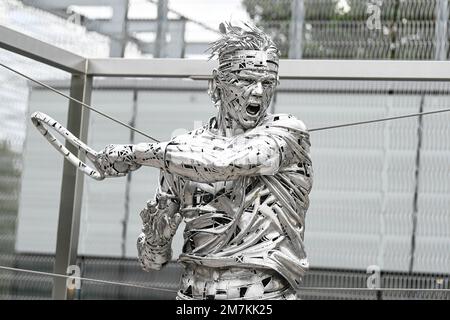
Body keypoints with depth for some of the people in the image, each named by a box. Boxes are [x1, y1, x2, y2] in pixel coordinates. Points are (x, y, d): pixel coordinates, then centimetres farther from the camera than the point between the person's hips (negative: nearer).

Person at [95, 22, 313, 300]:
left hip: (267, 292, -2)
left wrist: (138, 153, -13)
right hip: (195, 291, 2)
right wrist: (156, 234, -10)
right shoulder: (185, 147, 8)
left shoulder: (288, 133, 0)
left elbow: (222, 162, -19)